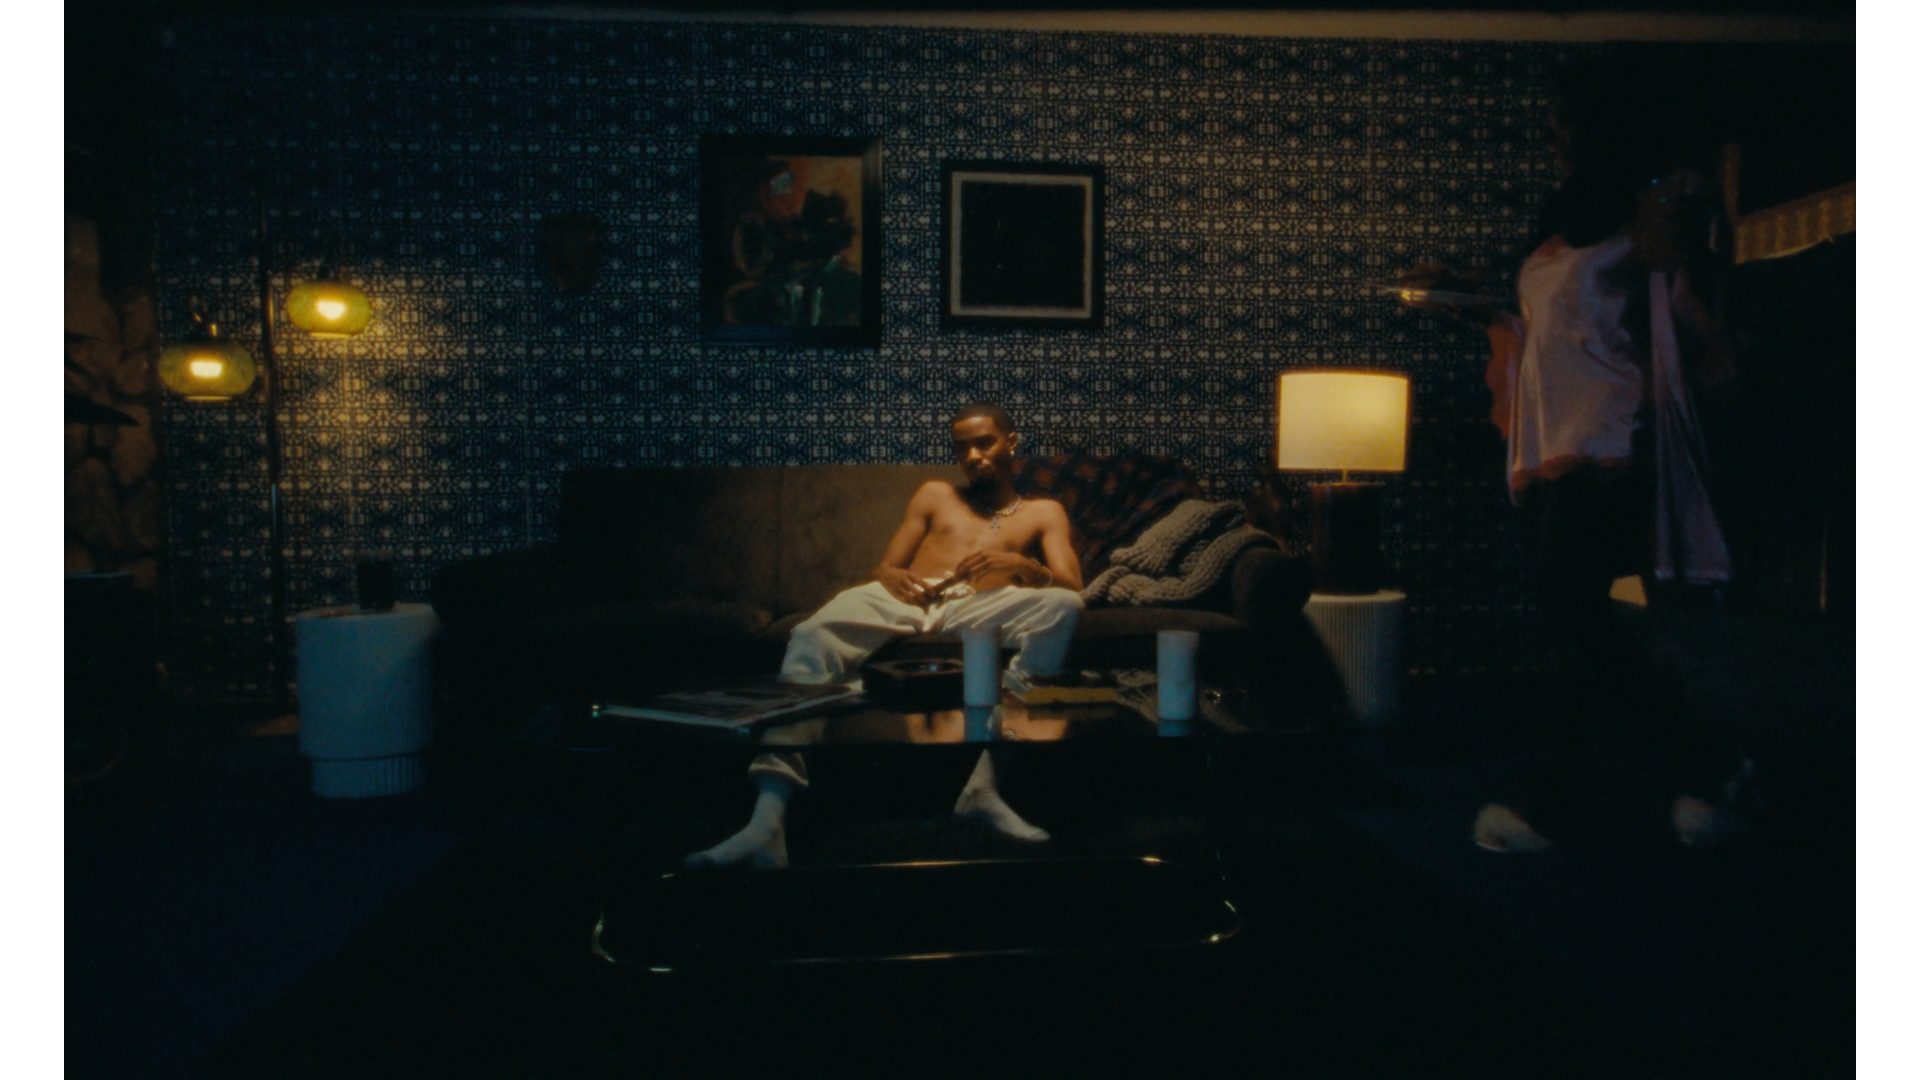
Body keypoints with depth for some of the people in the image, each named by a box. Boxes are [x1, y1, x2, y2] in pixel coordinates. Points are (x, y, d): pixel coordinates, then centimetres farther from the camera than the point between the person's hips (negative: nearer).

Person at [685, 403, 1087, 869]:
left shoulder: (1043, 512, 28)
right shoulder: (935, 495, 35)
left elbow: (1070, 587, 11)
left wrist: (1019, 564, -11)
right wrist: (895, 578, -2)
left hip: (980, 609, -1)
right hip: (902, 601, 1)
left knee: (1062, 607, -34)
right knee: (811, 638, -32)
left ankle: (982, 787, -37)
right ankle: (768, 821, -43)